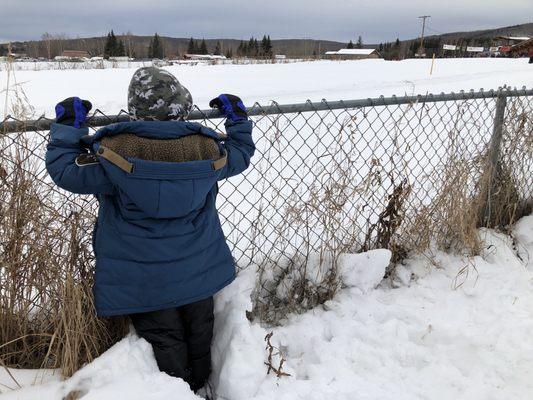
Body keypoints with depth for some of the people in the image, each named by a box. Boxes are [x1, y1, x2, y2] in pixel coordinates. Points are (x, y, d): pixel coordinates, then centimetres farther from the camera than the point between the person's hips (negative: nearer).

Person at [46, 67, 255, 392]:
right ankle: (200, 385, 44)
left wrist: (68, 126, 5)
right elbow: (240, 154, 9)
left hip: (146, 281, -3)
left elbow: (64, 170, -7)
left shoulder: (114, 151, -21)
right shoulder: (207, 148, -12)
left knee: (165, 340, 13)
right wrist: (238, 119, 23)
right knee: (199, 330, 23)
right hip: (198, 270, 4)